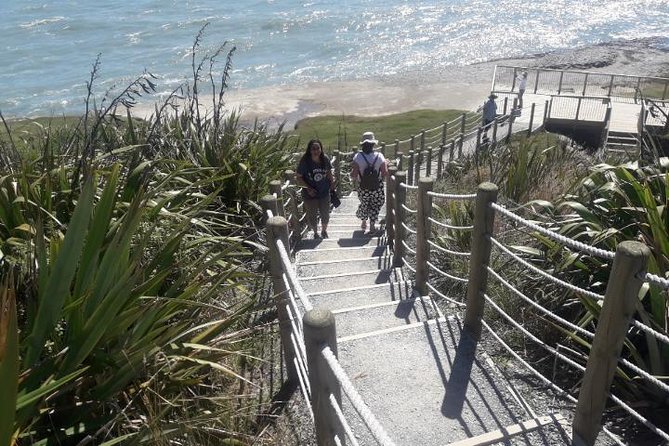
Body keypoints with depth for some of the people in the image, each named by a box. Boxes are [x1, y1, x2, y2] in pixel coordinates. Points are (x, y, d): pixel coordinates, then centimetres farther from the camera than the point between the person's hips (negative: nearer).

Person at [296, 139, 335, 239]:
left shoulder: (325, 159, -10)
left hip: (324, 193, 3)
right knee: (312, 216, 14)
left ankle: (324, 231, 48)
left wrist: (332, 182, -1)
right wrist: (308, 188, -22)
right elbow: (299, 178, -12)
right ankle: (315, 233, 41)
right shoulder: (304, 162, -19)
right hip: (310, 195, -3)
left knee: (325, 215, 19)